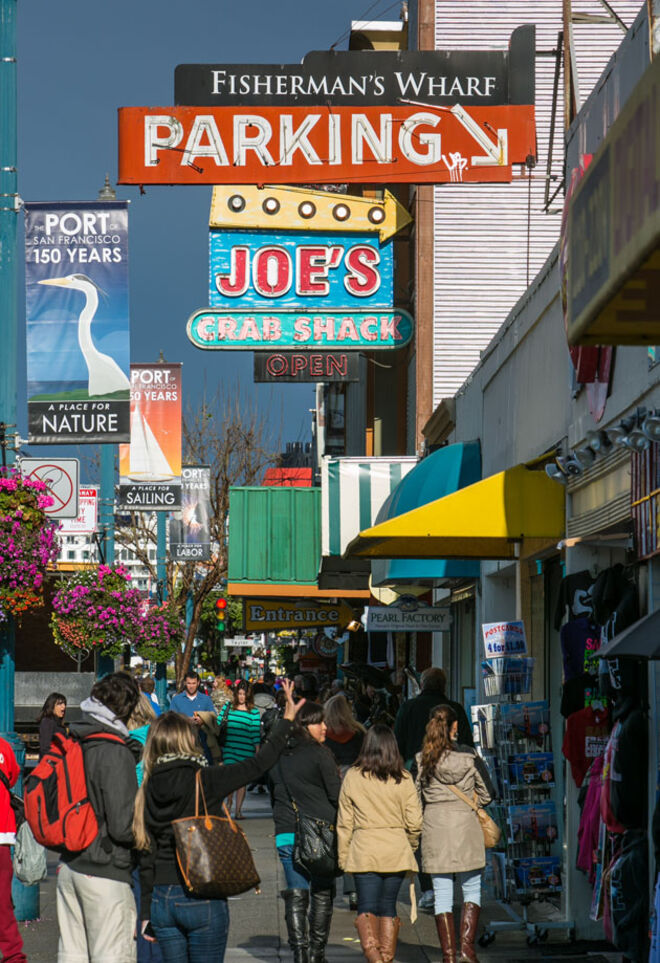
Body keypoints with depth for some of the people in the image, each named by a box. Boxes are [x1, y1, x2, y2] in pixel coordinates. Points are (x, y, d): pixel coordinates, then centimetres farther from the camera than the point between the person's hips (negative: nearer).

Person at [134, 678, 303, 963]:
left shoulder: (150, 789, 2)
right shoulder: (206, 781, -11)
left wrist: (147, 913, 14)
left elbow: (146, 856, 7)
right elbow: (258, 764, -4)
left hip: (162, 899, 4)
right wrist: (286, 720, 9)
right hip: (203, 898, -4)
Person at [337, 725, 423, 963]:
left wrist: (342, 855, 9)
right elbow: (414, 821, 1)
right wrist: (411, 846, 19)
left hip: (364, 851, -1)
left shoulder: (352, 777, -2)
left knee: (367, 907, -2)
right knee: (388, 906, 12)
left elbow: (344, 822, 1)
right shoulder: (403, 779, -1)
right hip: (396, 851, 1)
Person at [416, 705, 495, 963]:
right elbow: (486, 794, 1)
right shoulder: (469, 755, -3)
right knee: (472, 889, 11)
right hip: (465, 825, -1)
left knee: (442, 895, 5)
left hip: (434, 825, 1)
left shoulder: (423, 758, -2)